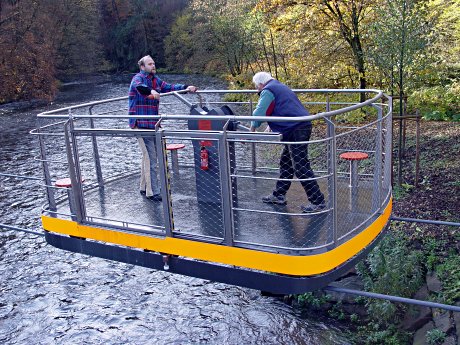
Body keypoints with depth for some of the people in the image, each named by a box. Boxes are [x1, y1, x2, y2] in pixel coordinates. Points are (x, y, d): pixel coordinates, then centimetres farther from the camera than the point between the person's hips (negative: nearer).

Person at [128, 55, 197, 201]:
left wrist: (186, 88, -5)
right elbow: (139, 87, -30)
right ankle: (152, 192, -3)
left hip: (153, 124, 8)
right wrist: (151, 91, -51)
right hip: (141, 125, -8)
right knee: (150, 158, -9)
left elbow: (170, 87, 11)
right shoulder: (138, 78, -9)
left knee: (148, 156, 17)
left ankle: (144, 187, 30)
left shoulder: (156, 80, 15)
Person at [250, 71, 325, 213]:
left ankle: (318, 202, -6)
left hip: (296, 131, -10)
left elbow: (259, 113, -13)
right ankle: (279, 195, 28)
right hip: (302, 126, 11)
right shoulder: (280, 87, 26)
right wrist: (269, 129, 18)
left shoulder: (268, 91, -5)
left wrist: (252, 131, 1)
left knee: (301, 168, -8)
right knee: (286, 163, 18)